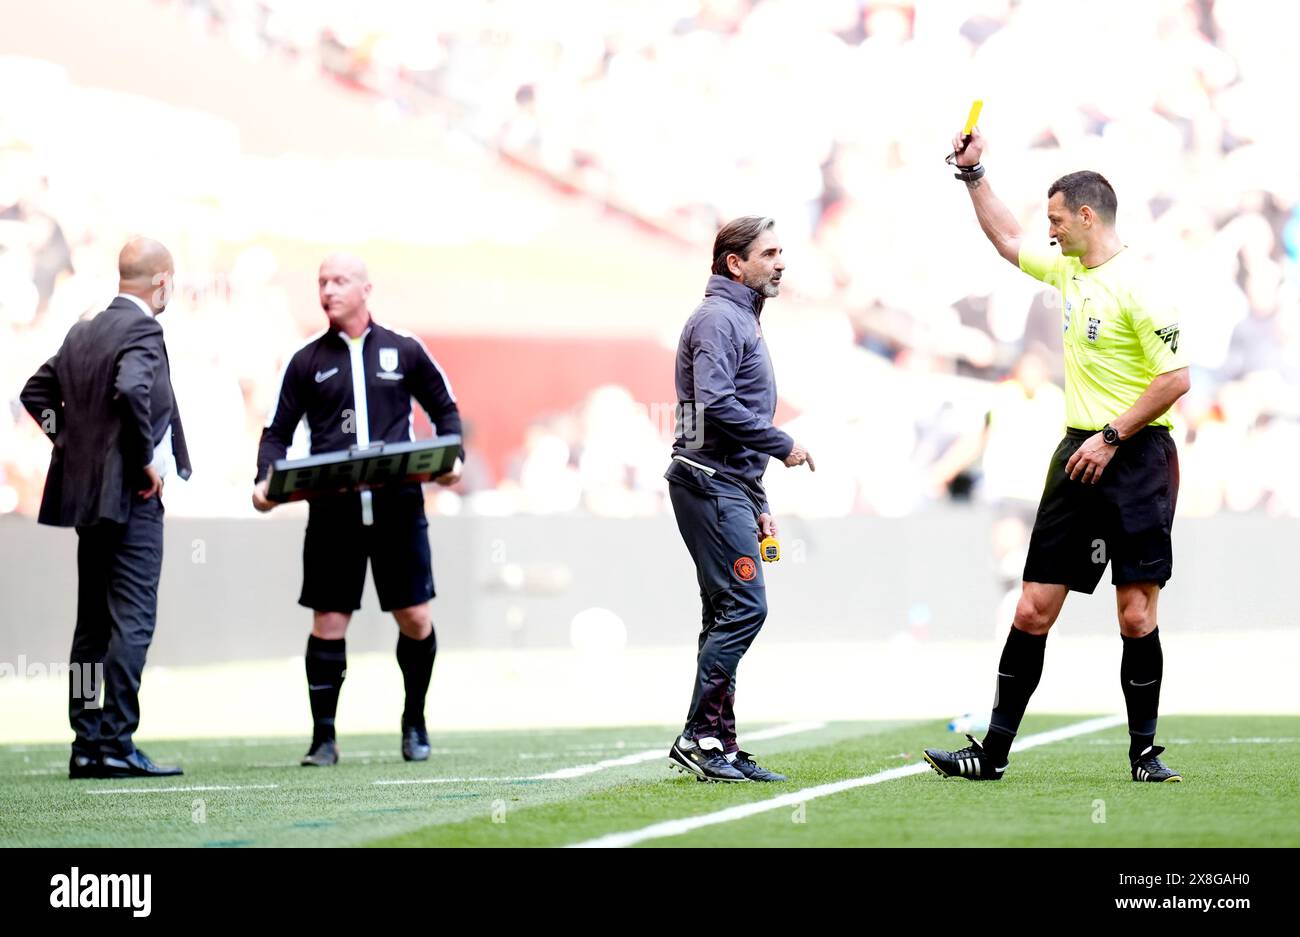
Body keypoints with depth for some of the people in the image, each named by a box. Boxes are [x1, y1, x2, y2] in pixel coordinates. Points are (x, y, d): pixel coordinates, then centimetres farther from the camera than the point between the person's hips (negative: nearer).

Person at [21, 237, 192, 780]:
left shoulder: (83, 334, 13)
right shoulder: (143, 332, -12)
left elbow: (36, 391, 20)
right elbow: (131, 391, -29)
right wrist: (146, 460, -17)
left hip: (85, 492, 8)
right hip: (131, 497, -8)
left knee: (92, 624, 11)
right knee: (132, 619, -8)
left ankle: (86, 744, 12)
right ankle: (116, 743, -13)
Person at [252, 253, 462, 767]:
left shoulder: (403, 351, 8)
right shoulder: (306, 361, 8)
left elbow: (445, 409, 17)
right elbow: (277, 432, 10)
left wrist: (451, 459, -1)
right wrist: (265, 481, -8)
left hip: (398, 506, 0)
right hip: (333, 510, 0)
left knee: (415, 619, 1)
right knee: (328, 622, -2)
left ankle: (415, 723, 22)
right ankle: (323, 738, 6)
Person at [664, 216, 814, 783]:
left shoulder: (742, 321, 23)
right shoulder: (719, 319, -10)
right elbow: (716, 403, -23)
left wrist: (758, 505, 24)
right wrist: (783, 445, -14)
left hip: (727, 486, 11)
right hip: (710, 483, -11)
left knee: (727, 615, 8)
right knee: (743, 607, -15)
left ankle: (718, 746, 9)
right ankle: (700, 736, -15)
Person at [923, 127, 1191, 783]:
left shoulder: (1135, 285, -12)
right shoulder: (1068, 270, 13)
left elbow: (1176, 378, -16)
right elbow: (1007, 239, 32)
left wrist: (1111, 437, -16)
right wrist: (973, 175, 27)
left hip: (1134, 458, -7)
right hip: (1078, 457, 7)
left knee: (1136, 616, -6)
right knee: (1033, 610, 4)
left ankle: (1144, 753, 6)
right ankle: (993, 752, 6)